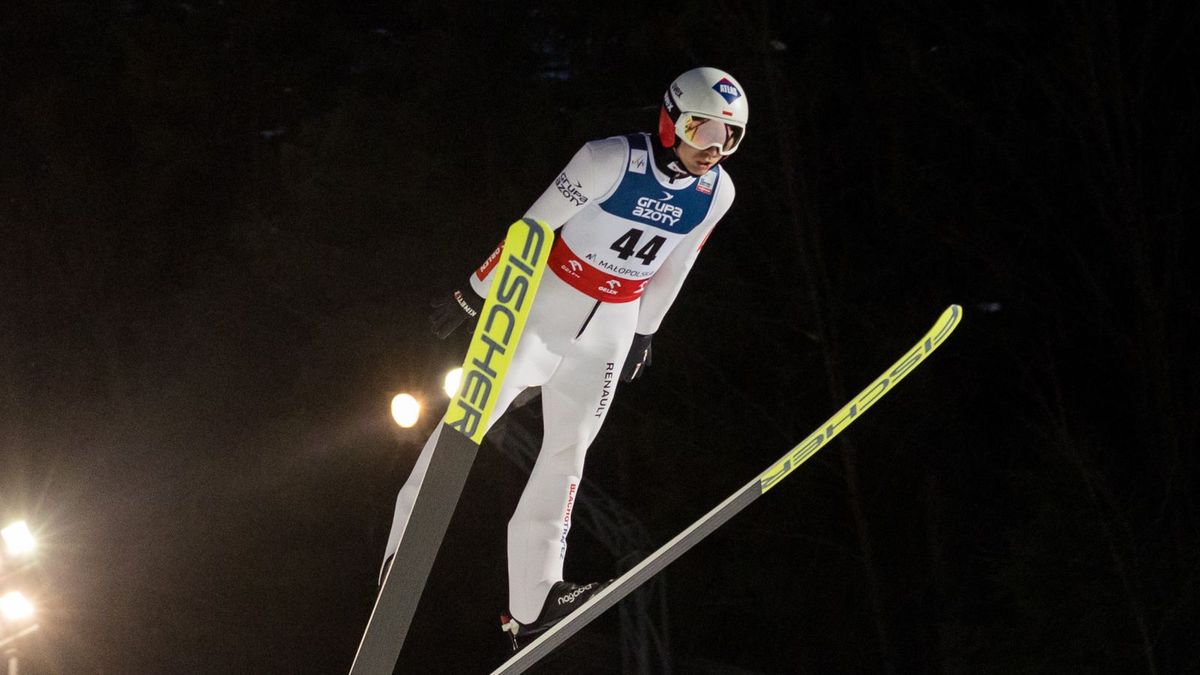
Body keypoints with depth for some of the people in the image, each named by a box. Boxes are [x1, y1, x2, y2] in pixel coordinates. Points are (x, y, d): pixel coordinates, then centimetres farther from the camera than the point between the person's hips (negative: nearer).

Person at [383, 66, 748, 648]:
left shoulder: (716, 192, -5)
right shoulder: (612, 161, -22)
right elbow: (535, 224, -14)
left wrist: (644, 334, 20)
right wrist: (475, 292, -8)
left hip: (607, 332, 5)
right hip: (544, 304, -5)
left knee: (566, 452, 7)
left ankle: (529, 605, 10)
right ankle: (406, 548, -3)